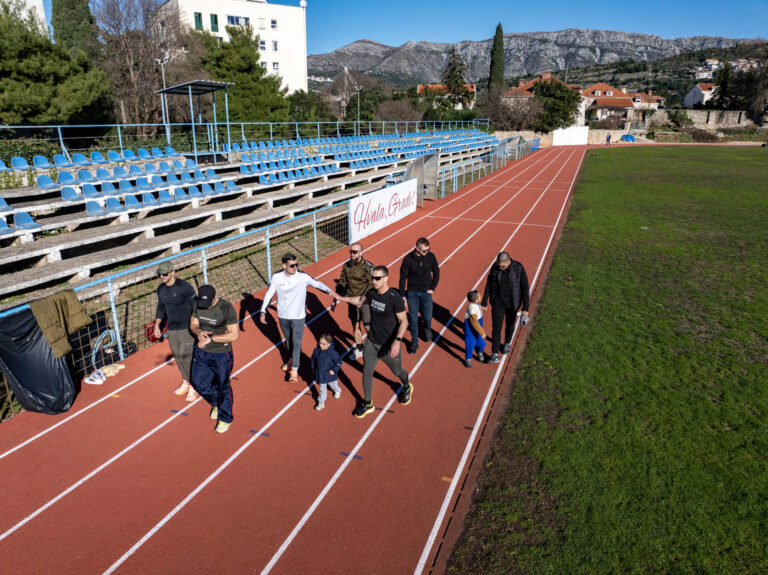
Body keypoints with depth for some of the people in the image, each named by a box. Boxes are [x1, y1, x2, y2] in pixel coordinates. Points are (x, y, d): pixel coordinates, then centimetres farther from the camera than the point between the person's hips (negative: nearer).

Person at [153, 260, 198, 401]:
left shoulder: (184, 287, -17)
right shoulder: (161, 289, 4)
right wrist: (157, 325, 14)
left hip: (186, 329, -6)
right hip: (171, 330, 7)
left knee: (186, 358, -4)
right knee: (177, 357, 15)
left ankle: (193, 387, 13)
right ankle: (185, 382, 34)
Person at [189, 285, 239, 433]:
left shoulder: (227, 308, -24)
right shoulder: (197, 305, -7)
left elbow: (234, 335, -23)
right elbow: (193, 324, 5)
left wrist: (211, 339, -28)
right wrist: (198, 332, -18)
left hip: (222, 355, -6)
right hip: (202, 352, 6)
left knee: (223, 387, 9)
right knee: (197, 382, 17)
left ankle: (225, 418, 31)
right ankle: (216, 403, 45)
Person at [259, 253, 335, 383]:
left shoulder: (303, 277, -16)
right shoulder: (277, 277, -10)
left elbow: (316, 283, -10)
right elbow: (269, 294, -2)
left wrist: (329, 290, -28)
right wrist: (263, 311, -6)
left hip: (298, 316, -3)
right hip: (283, 315, 3)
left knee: (296, 342, 0)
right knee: (287, 339, 22)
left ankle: (294, 370, 10)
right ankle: (291, 359, 47)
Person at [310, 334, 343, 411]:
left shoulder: (332, 352, -25)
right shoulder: (316, 350, -12)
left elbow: (339, 362, -14)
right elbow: (313, 359, 8)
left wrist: (334, 370, -16)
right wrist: (313, 368, 12)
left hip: (330, 374, -2)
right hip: (320, 374, 3)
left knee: (333, 385, 23)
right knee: (322, 389, 12)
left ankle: (337, 391, 57)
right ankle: (321, 403, 25)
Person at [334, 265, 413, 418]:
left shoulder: (395, 298, -23)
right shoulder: (372, 293, -2)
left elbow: (403, 321, -21)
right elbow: (360, 300, 20)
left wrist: (397, 341, -33)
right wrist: (341, 298, 25)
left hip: (389, 346, -5)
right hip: (371, 343, 5)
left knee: (397, 371, 16)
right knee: (367, 373, 8)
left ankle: (407, 387, 50)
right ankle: (368, 404, 27)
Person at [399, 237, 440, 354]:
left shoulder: (431, 256, -10)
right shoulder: (408, 259, -14)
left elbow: (436, 273, 5)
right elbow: (403, 278, -6)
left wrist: (432, 288, 0)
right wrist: (402, 295, -5)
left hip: (426, 292, 1)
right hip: (412, 293, -1)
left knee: (427, 317, 5)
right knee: (413, 319, 3)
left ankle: (427, 329, 40)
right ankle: (414, 341, 20)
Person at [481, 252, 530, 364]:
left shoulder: (519, 268, -21)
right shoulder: (495, 267, -13)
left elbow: (525, 288, -14)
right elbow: (489, 284, -3)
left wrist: (525, 308, -16)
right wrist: (484, 303, -1)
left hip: (512, 302, 0)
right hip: (498, 301, 1)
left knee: (510, 324, 20)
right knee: (496, 326, -5)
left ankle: (507, 343, 49)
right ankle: (495, 354, 1)